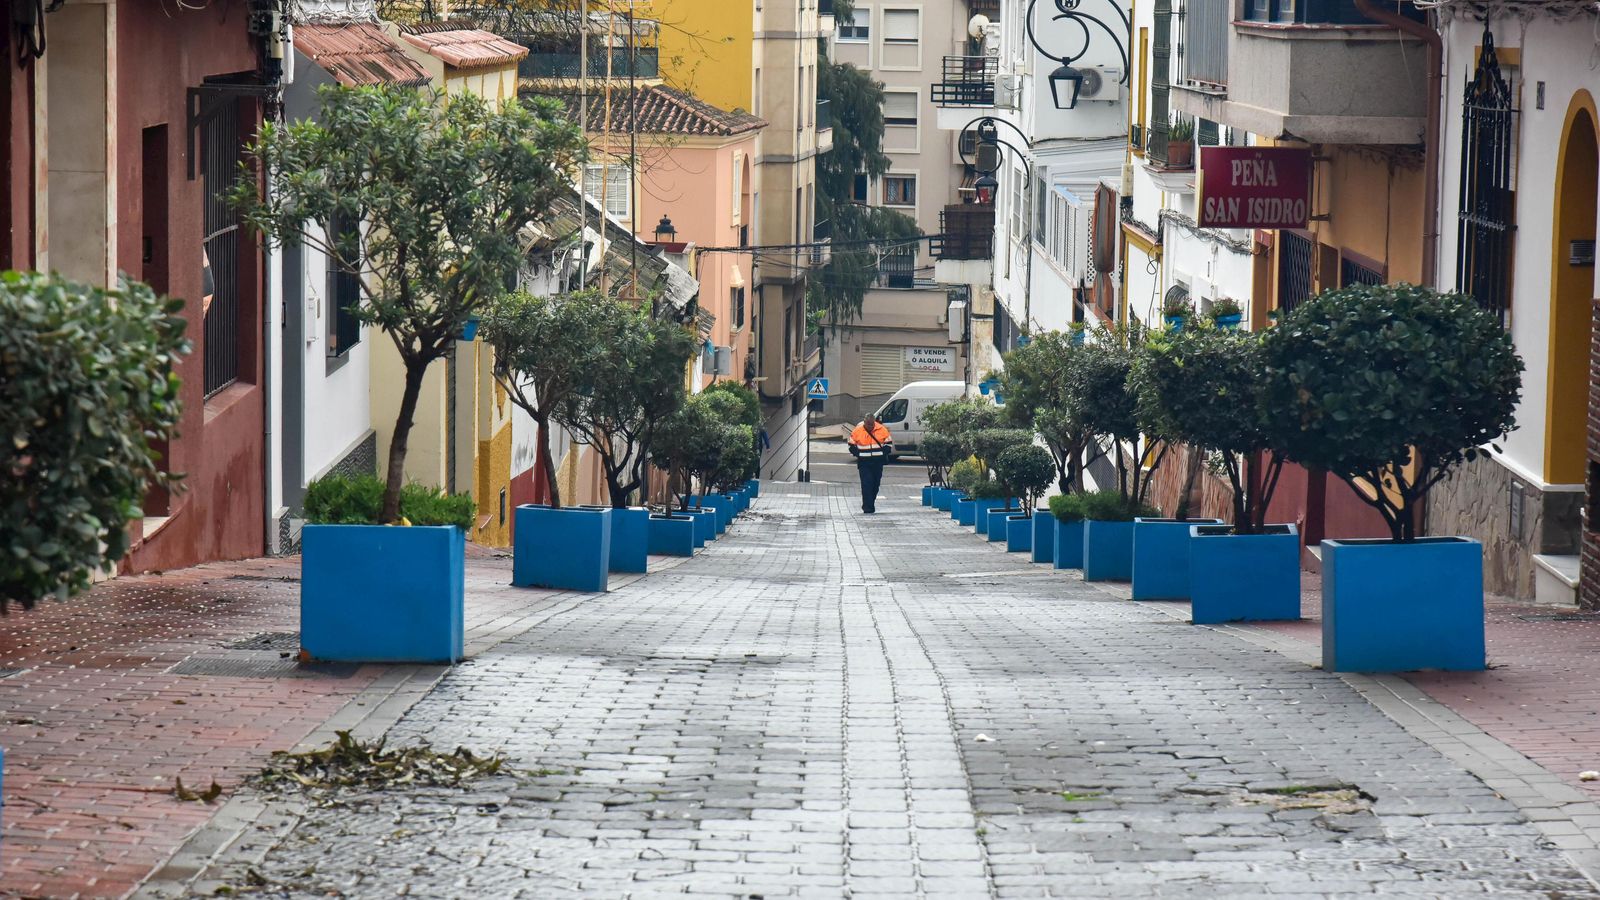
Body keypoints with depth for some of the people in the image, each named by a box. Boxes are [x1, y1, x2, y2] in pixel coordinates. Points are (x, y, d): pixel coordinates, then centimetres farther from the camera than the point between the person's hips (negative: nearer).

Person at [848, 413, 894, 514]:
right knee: (867, 484, -12)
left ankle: (870, 504, 27)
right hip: (864, 463, -2)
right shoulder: (858, 431, -5)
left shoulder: (882, 430, -2)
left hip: (878, 462, 2)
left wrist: (884, 454, -1)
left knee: (876, 484, 10)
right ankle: (868, 508, -12)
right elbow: (852, 445, 7)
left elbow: (888, 443, 10)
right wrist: (858, 454, -3)